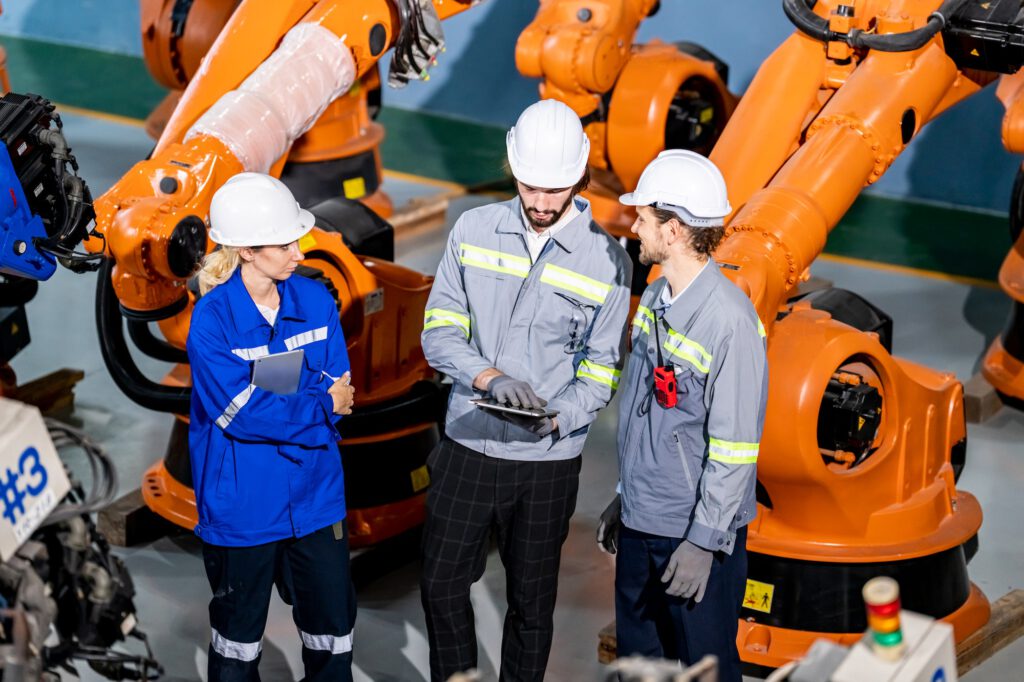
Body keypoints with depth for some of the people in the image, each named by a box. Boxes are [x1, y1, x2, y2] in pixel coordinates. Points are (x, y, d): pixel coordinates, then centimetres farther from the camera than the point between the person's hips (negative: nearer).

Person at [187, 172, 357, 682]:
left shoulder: (316, 301, -1)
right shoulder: (212, 319, -15)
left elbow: (339, 390, -4)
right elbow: (241, 413, -21)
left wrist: (278, 408, -20)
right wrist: (321, 404, -14)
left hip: (314, 496, 4)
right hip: (242, 503, -4)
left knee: (332, 625, 11)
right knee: (239, 629, 13)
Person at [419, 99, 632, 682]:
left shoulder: (607, 261, -7)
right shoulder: (474, 231, -2)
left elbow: (601, 371, -4)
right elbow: (440, 330, -4)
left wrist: (558, 419, -23)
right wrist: (488, 377, -23)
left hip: (548, 460, -2)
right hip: (467, 445, 2)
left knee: (532, 601, 11)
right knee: (442, 584, 11)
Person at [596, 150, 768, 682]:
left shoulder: (730, 320, -21)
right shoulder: (654, 299, 6)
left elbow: (735, 446, -21)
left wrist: (704, 541, -20)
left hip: (698, 536, -8)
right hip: (640, 523, 8)